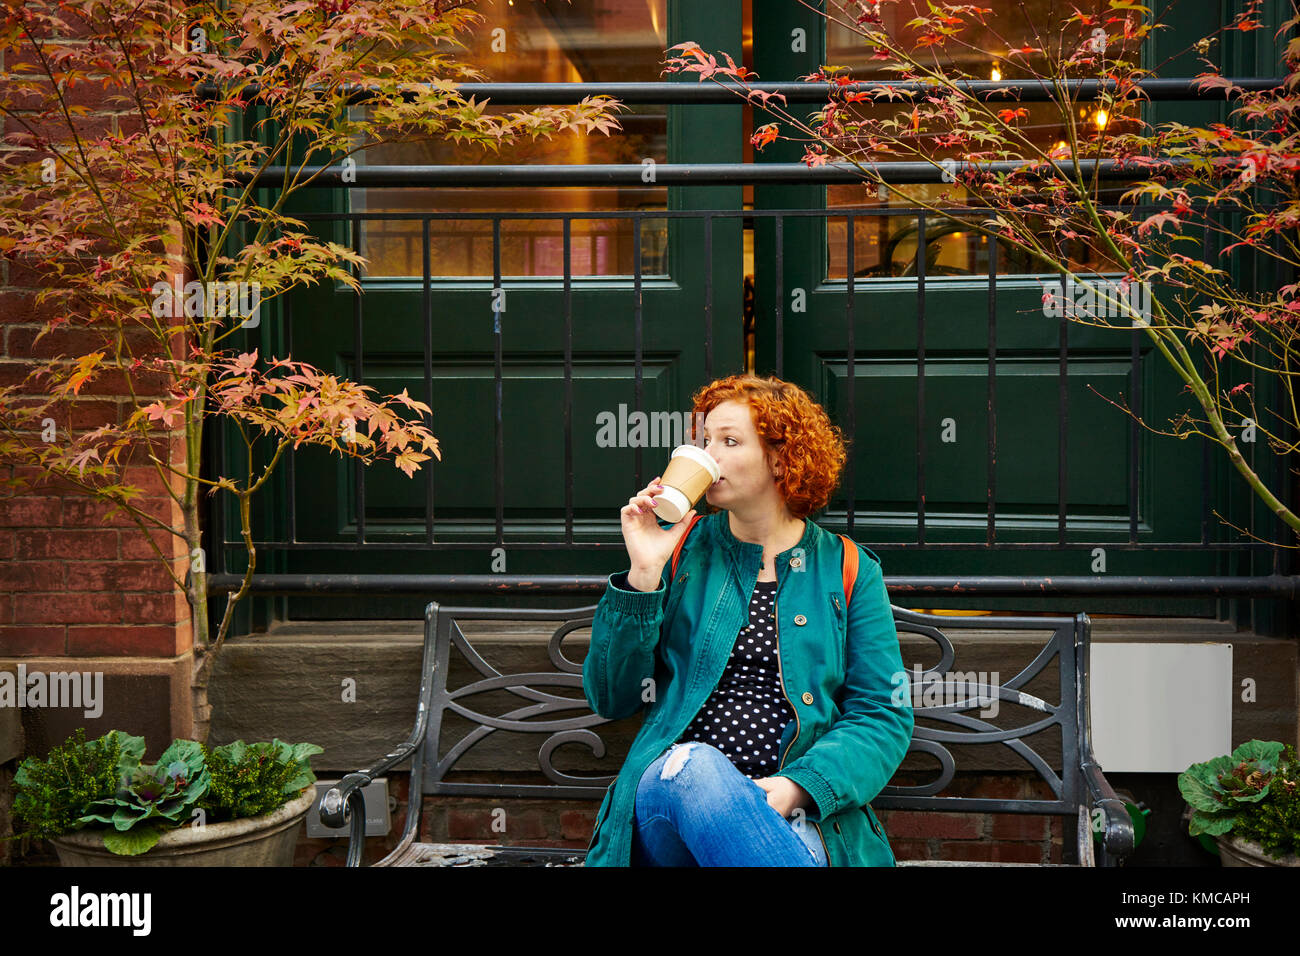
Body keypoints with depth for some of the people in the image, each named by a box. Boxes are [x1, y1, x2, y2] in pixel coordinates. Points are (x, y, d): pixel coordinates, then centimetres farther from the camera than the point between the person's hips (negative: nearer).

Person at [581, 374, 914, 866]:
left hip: (789, 822, -2)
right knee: (692, 764, -35)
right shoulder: (678, 551, 13)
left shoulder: (849, 571, 11)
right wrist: (642, 576, -5)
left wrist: (799, 785, -14)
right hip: (665, 795, 2)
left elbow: (883, 718, 4)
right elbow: (610, 698, 7)